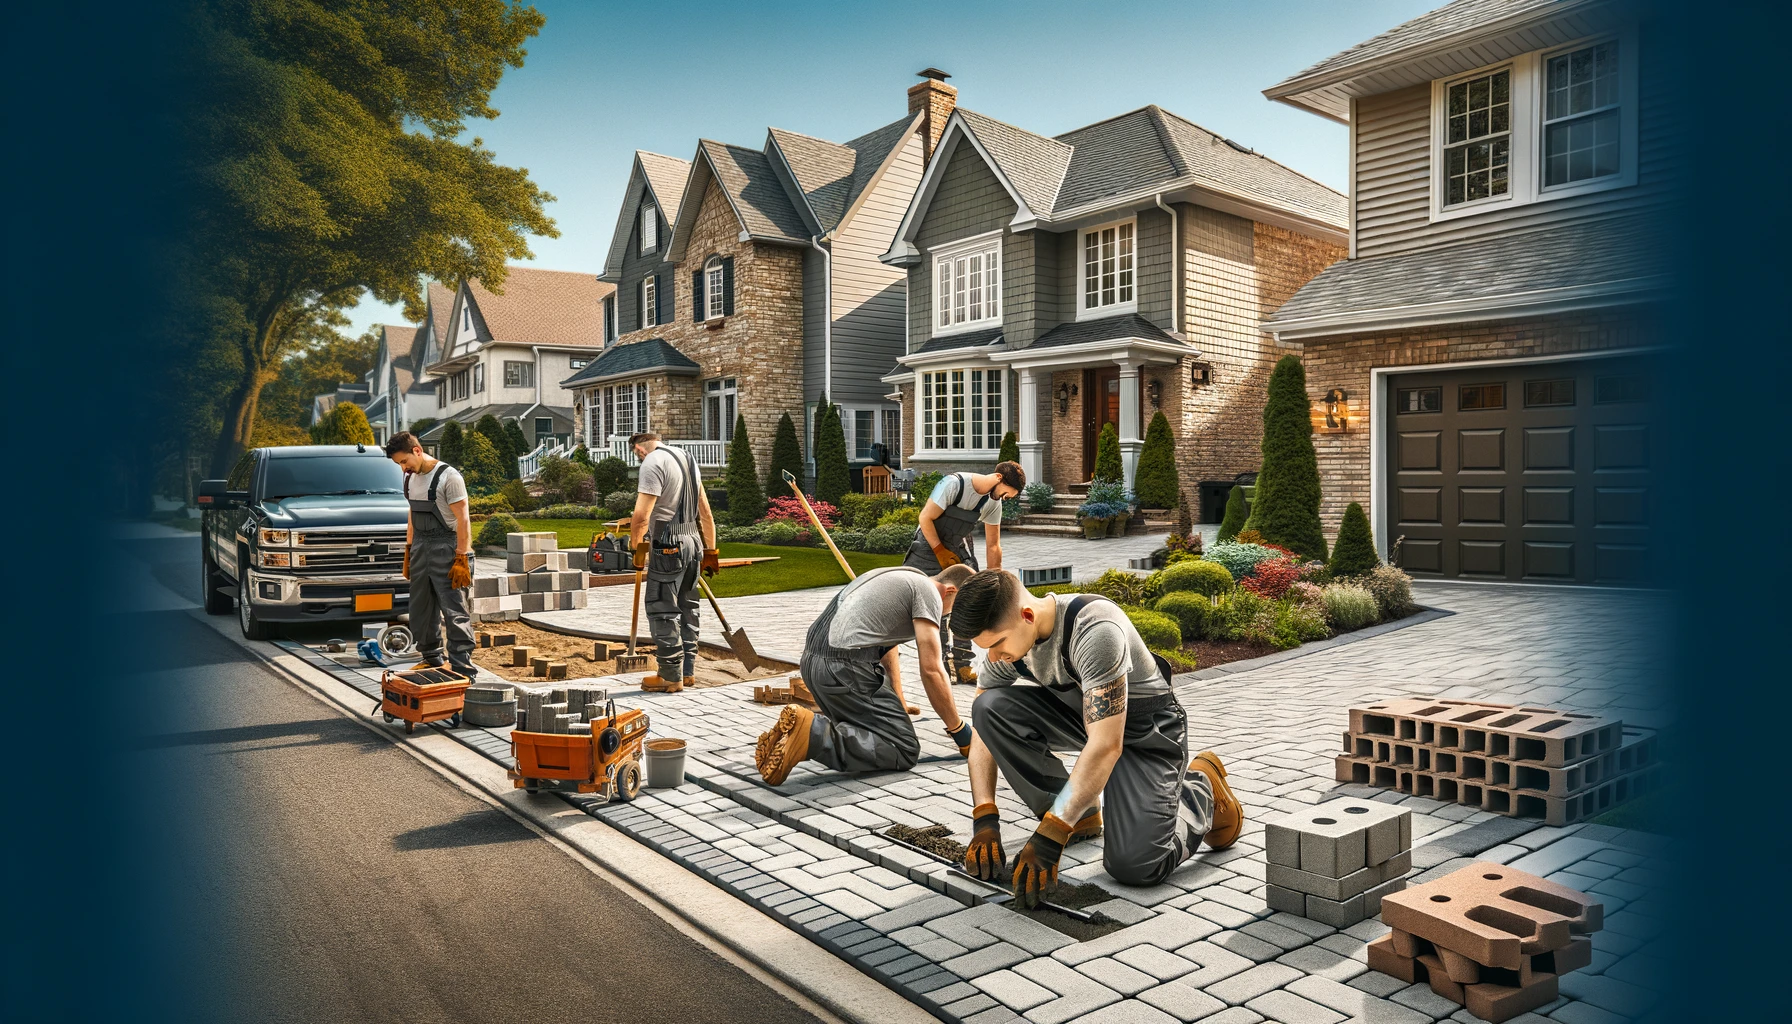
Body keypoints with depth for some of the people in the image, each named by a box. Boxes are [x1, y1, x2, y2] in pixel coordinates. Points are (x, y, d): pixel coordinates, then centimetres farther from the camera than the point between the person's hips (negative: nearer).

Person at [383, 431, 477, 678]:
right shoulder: (410, 478, 11)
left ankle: (462, 667, -8)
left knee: (454, 611, -9)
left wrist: (462, 559, -18)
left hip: (446, 549, -8)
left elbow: (462, 520, -15)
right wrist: (408, 552, 17)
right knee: (420, 610, 13)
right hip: (420, 548, 8)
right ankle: (431, 659, 26)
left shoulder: (448, 477, -13)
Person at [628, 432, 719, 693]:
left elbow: (641, 515, -19)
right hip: (692, 543, 9)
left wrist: (636, 546, -5)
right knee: (687, 608, 15)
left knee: (662, 611, -2)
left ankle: (671, 677, 1)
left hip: (668, 546, -9)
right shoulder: (686, 459, 17)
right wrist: (710, 551, 22)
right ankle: (688, 669, 22)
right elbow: (706, 513, 19)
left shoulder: (652, 462, -10)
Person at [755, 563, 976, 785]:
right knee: (905, 750, -8)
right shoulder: (927, 592, -3)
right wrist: (959, 731, 4)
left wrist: (897, 703, 42)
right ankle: (813, 734, -20)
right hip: (844, 668, -10)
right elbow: (931, 670, -6)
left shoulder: (903, 579, 25)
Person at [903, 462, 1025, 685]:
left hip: (959, 549, 6)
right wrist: (942, 553, -16)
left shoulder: (994, 503, -5)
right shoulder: (954, 484, -25)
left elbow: (993, 546, 3)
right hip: (930, 546, -6)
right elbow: (926, 519, -19)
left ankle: (961, 667, 6)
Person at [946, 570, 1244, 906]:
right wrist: (984, 820, -19)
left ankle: (1201, 788, 10)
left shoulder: (1095, 630, -36)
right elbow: (983, 727, -8)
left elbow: (1106, 745, -38)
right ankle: (1079, 815, -2)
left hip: (1144, 727, -6)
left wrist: (1049, 837, -39)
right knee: (990, 707, -20)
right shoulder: (1005, 637, -15)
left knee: (1135, 865, -22)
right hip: (1077, 714, 6)